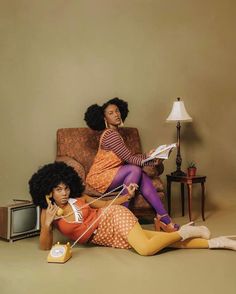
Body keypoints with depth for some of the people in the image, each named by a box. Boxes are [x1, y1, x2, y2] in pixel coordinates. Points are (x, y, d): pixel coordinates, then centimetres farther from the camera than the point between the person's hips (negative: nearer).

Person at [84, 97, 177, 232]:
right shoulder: (110, 135, -17)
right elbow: (130, 159, -18)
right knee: (135, 170, -26)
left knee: (143, 177, -14)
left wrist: (148, 156, -4)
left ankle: (164, 219, -18)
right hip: (99, 178, -8)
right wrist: (153, 161, -12)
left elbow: (128, 158, 8)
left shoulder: (115, 133, 15)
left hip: (111, 175, 8)